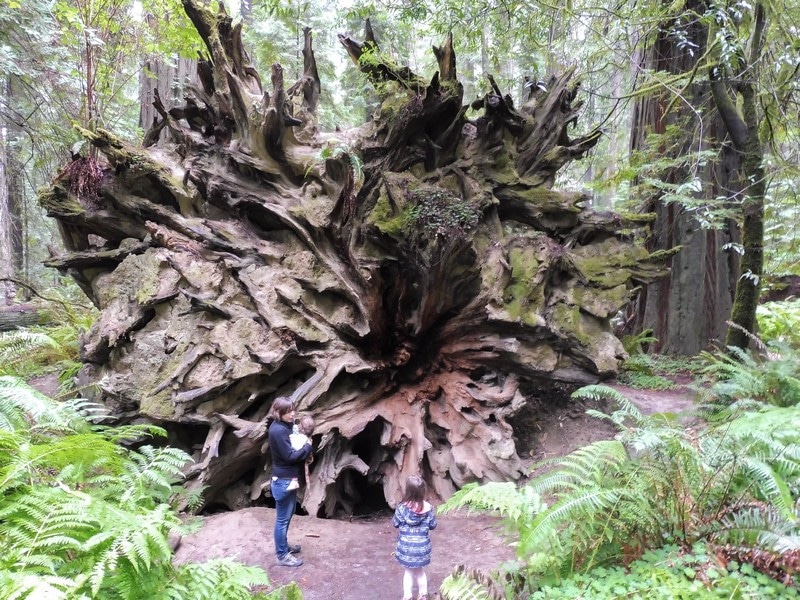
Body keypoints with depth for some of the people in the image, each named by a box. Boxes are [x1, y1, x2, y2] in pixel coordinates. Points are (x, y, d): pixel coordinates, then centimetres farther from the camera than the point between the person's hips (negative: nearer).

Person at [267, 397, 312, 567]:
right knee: (282, 519, 2)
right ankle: (282, 556, 12)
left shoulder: (285, 427, 8)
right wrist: (307, 446, -12)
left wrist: (304, 443, -4)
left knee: (286, 517, 22)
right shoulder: (278, 430, -22)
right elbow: (290, 456, -23)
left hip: (289, 479, 10)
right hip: (283, 481, -10)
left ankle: (284, 546, 36)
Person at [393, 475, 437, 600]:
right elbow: (433, 525, -1)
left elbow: (395, 523, -4)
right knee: (419, 570, 24)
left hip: (406, 545, -1)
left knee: (409, 571, 20)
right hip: (422, 545, 1)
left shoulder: (402, 507, -19)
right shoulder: (428, 508, -15)